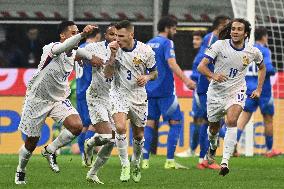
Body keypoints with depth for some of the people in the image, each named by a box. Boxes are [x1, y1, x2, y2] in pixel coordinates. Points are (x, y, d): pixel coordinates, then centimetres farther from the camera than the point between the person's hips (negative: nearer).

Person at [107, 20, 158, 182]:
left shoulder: (145, 51, -9)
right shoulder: (115, 49, -8)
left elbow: (155, 73, 5)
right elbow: (108, 74, -11)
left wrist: (147, 77, -17)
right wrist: (112, 55, -23)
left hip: (139, 96, 1)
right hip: (119, 94, -1)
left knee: (139, 135, 10)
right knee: (120, 127, -24)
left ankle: (136, 163, 37)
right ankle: (125, 164, -10)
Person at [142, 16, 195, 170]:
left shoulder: (149, 44, 15)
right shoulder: (167, 43, -7)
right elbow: (171, 64, -21)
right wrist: (185, 79, -30)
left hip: (150, 90, 7)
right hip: (165, 90, -7)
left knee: (150, 124, 7)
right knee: (175, 122, -1)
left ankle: (145, 161, 0)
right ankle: (170, 161, -8)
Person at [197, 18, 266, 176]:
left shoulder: (253, 52, -4)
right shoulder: (220, 45, -11)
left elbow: (262, 68, 19)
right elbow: (201, 66, -15)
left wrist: (259, 90, 11)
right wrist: (213, 76, -35)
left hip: (236, 92, -1)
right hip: (216, 92, 1)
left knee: (232, 121, -27)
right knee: (214, 127, 14)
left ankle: (225, 162, -33)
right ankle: (213, 147, 51)